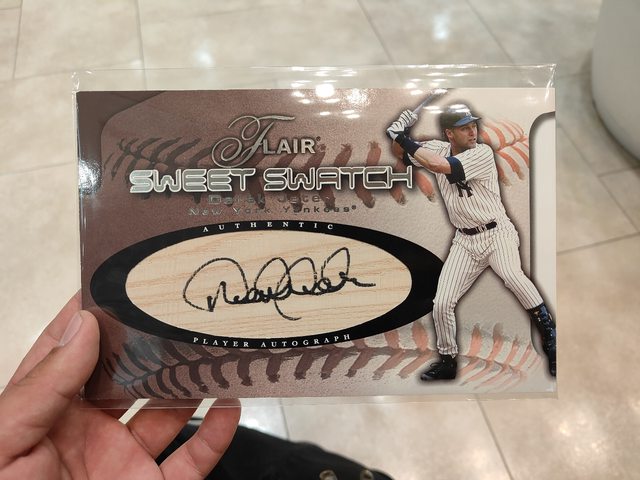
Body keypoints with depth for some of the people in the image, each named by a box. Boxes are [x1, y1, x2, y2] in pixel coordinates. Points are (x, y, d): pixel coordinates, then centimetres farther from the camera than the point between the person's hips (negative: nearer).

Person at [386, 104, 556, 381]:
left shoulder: (483, 153, -15)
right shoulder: (438, 149, 3)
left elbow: (440, 166, -28)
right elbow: (405, 155, 12)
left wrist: (405, 140, -20)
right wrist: (401, 135, -9)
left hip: (497, 233, -4)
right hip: (465, 241, 5)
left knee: (511, 275, -35)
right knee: (442, 303, -1)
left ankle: (550, 339, -17)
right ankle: (448, 361, 18)